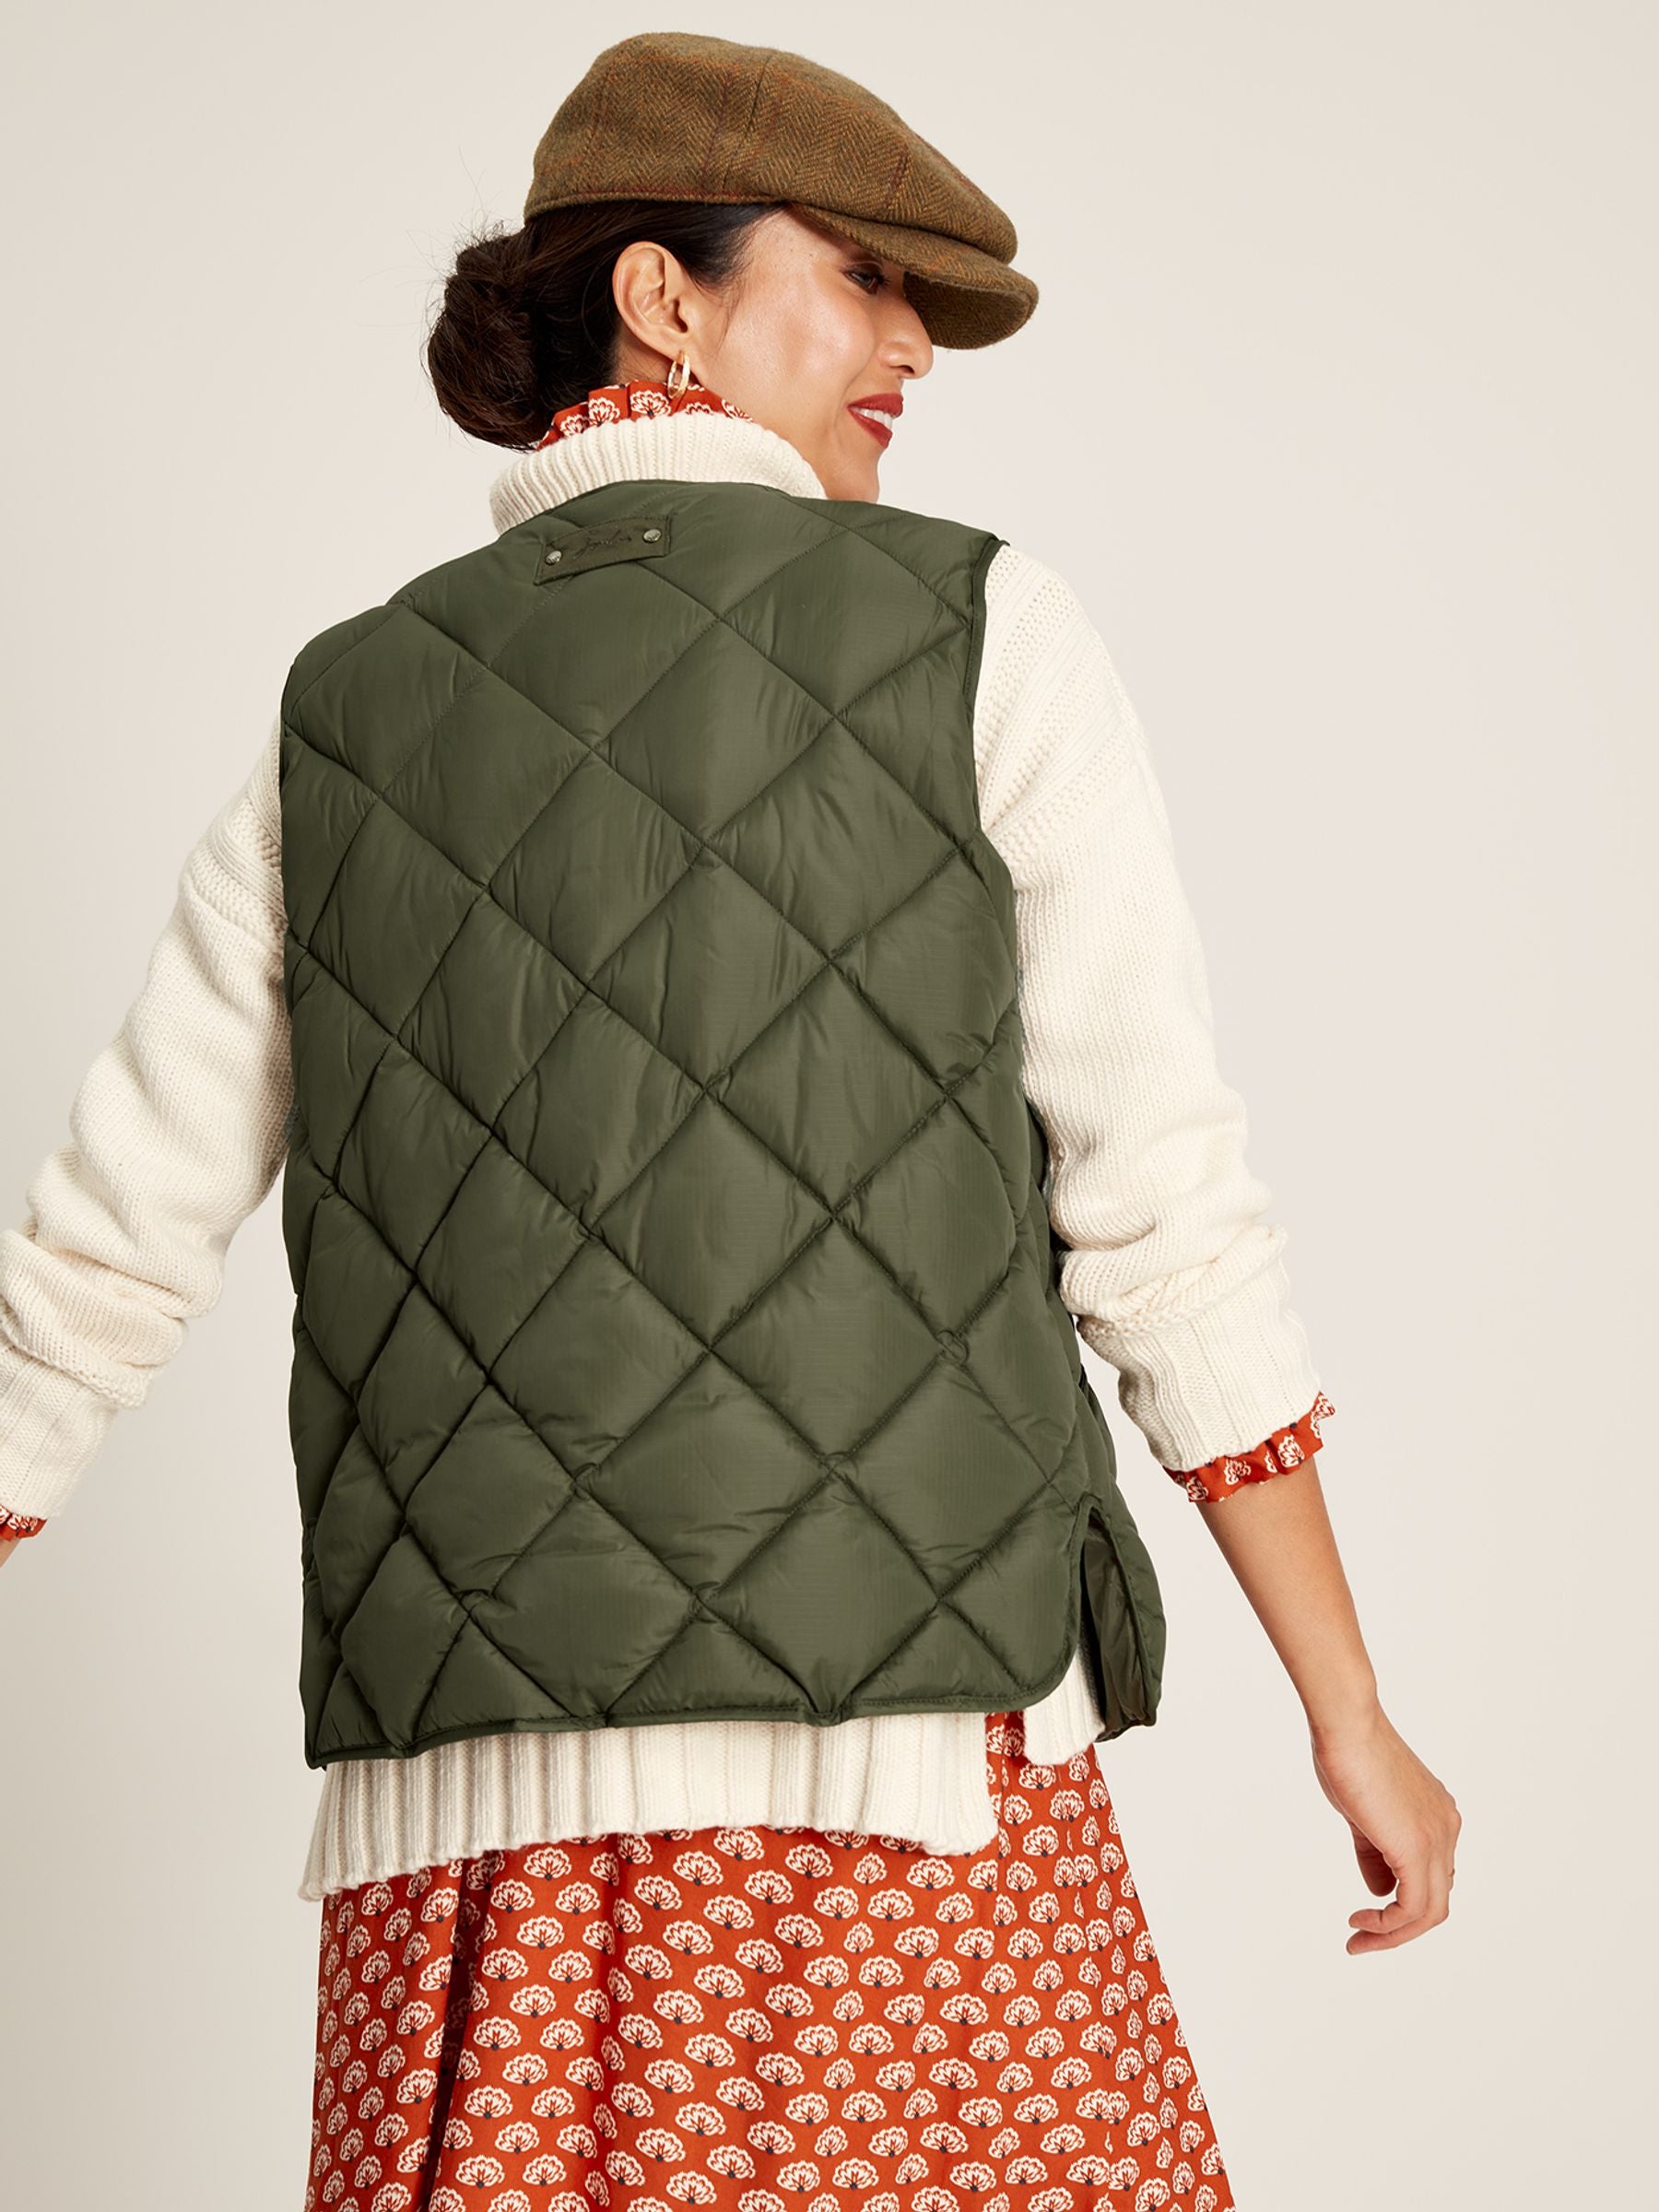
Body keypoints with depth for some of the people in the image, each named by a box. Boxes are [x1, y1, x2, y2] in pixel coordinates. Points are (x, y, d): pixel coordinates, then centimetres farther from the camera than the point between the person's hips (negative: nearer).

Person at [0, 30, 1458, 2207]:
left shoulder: (348, 714, 12)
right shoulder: (978, 632, 1)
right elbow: (1163, 1212, -3)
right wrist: (1355, 1711, 4)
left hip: (467, 1816, 4)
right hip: (906, 1771, -4)